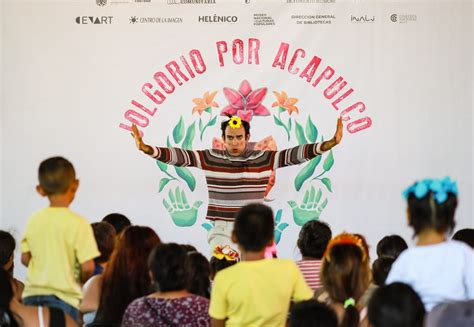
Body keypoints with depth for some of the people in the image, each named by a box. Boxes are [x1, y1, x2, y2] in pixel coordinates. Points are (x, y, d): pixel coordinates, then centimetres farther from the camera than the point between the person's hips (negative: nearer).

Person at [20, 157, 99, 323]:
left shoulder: (34, 220, 1)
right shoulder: (78, 223, -13)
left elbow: (25, 258, 8)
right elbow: (88, 266, -14)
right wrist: (81, 279, 7)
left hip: (32, 295, 4)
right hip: (63, 296, -4)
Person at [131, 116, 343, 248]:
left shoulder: (263, 159, 0)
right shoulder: (210, 159, 1)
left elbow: (294, 155, -6)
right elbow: (179, 156, -4)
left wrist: (330, 144, -16)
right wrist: (145, 148, -16)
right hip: (221, 229, 0)